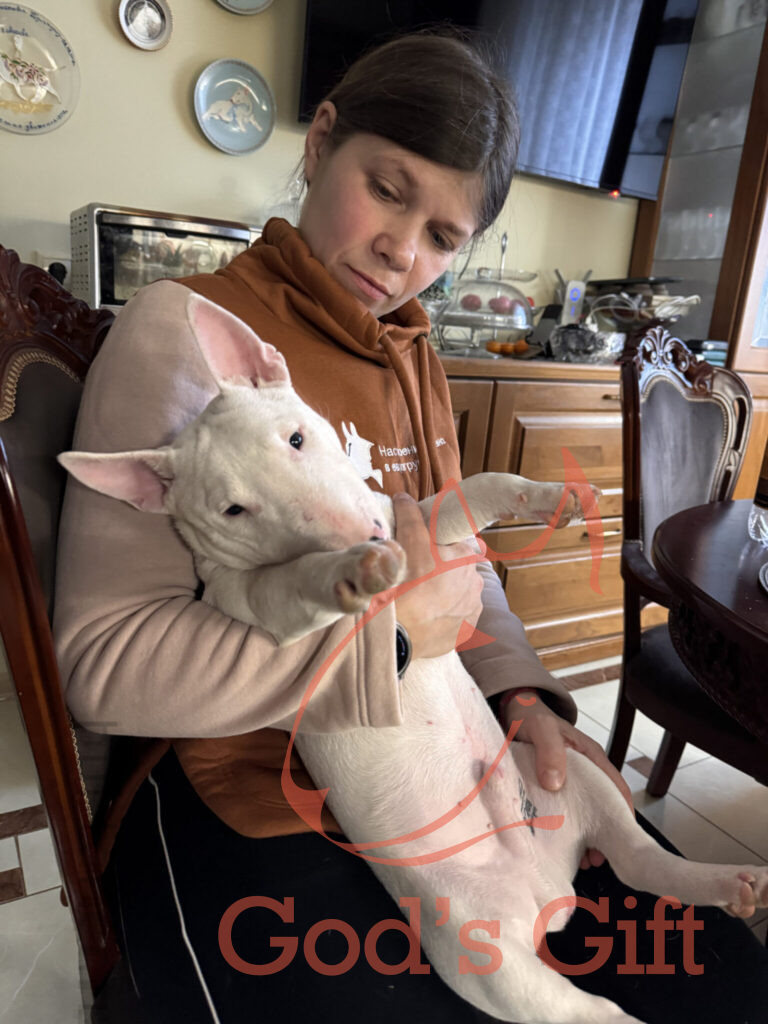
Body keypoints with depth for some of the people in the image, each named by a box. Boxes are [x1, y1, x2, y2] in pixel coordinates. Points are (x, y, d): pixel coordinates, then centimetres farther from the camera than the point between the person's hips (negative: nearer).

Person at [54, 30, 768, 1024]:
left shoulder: (412, 356, 11)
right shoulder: (184, 331, -13)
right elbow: (107, 661, -20)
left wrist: (521, 687, -3)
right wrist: (390, 625, -26)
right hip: (251, 806, -5)